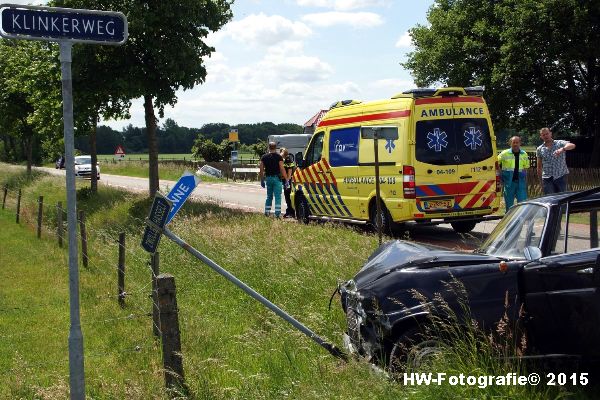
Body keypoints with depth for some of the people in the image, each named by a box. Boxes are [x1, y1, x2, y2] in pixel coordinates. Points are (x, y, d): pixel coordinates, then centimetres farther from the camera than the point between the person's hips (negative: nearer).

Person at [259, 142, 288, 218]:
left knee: (269, 196, 16)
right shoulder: (278, 156, -7)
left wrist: (262, 180, 15)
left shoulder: (264, 157, 5)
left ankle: (267, 212, 17)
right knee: (277, 196, -4)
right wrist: (286, 179, -6)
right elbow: (282, 169, -11)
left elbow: (261, 170, 6)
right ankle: (277, 213, -11)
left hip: (268, 178, 4)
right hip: (276, 178, -4)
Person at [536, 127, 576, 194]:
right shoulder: (539, 149, 7)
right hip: (547, 178, 1)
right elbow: (539, 166, 12)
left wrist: (562, 149, -41)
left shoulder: (560, 143, -1)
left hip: (561, 176, -1)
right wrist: (540, 178, 10)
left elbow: (572, 145, -22)